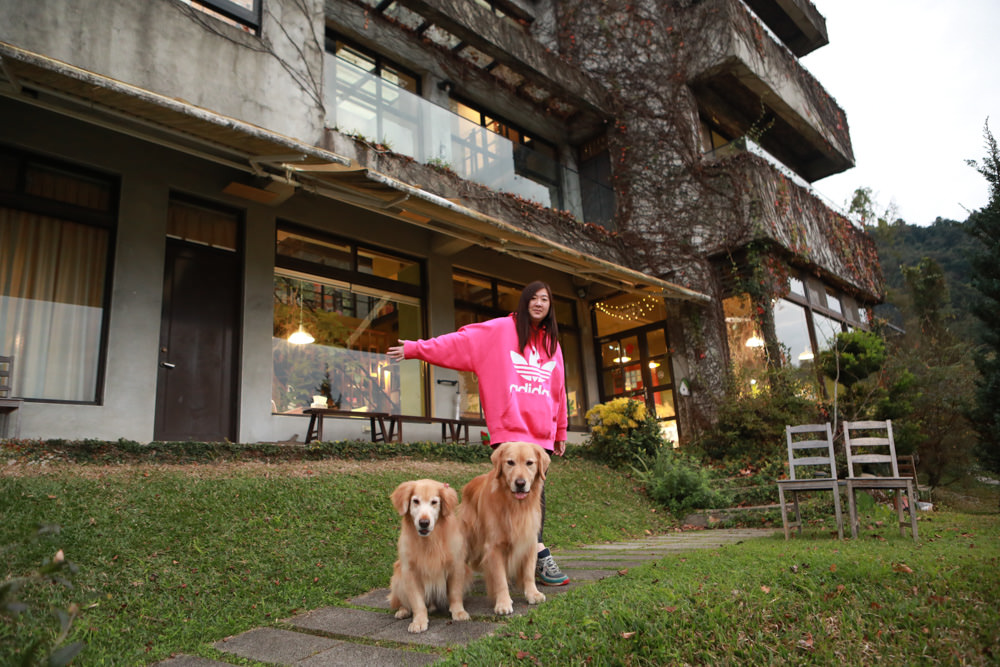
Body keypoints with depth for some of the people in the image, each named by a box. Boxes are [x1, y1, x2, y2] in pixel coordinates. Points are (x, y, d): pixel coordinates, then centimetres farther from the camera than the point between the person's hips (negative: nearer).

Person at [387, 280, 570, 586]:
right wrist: (416, 348, -9)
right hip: (510, 427, -5)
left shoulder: (552, 343, 18)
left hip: (540, 432, 5)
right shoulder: (500, 330, 4)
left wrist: (560, 432, 23)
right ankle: (540, 554, -10)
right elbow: (458, 342, -2)